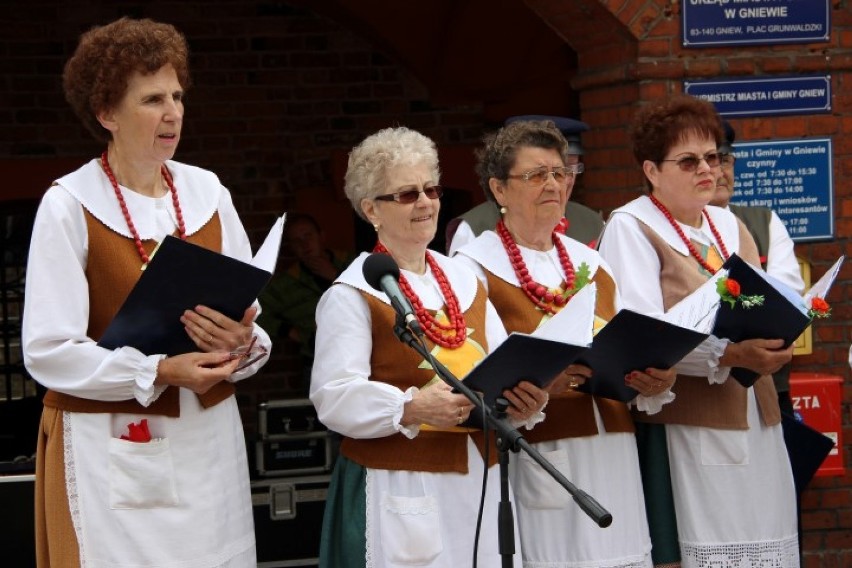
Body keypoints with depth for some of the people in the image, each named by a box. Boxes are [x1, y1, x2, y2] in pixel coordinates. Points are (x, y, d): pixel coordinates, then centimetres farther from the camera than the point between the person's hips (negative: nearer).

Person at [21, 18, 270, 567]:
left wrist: (242, 344, -15)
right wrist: (159, 371, -21)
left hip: (208, 440, 4)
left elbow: (252, 324, 8)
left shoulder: (207, 192, 5)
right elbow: (48, 351, -12)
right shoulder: (69, 205, -8)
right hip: (112, 450, -4)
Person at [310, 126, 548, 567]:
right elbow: (334, 397, -14)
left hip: (478, 481, 6)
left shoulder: (466, 282, 15)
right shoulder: (352, 294, -4)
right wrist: (411, 408, -28)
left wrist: (525, 401, -9)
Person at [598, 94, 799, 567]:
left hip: (753, 421, 7)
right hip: (684, 426, -6)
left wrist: (773, 339, -8)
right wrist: (730, 355, -27)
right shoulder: (630, 227, -5)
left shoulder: (729, 225, 17)